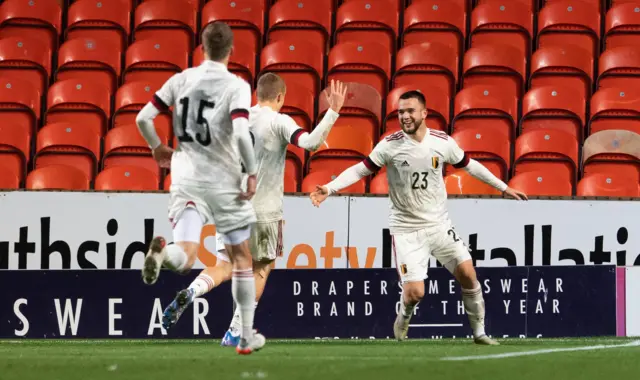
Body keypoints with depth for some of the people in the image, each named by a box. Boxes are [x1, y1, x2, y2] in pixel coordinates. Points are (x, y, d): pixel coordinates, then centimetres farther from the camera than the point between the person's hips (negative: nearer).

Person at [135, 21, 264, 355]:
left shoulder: (181, 80, 4)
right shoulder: (237, 86, -8)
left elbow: (143, 118, 2)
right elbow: (241, 133, -22)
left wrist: (157, 148, 21)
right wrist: (252, 173, -9)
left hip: (186, 180, 2)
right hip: (224, 182, -2)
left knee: (185, 258, -9)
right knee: (241, 258, 16)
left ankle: (162, 252, -47)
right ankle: (247, 337, 21)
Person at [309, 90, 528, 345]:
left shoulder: (442, 142, -4)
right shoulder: (390, 145, -11)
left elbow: (469, 165, 11)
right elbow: (360, 170, -10)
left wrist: (503, 187, 18)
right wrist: (329, 188, -24)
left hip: (439, 225, 3)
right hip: (406, 230, -3)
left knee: (467, 273, -7)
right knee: (414, 292, -10)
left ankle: (479, 331, 11)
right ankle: (403, 320, 25)